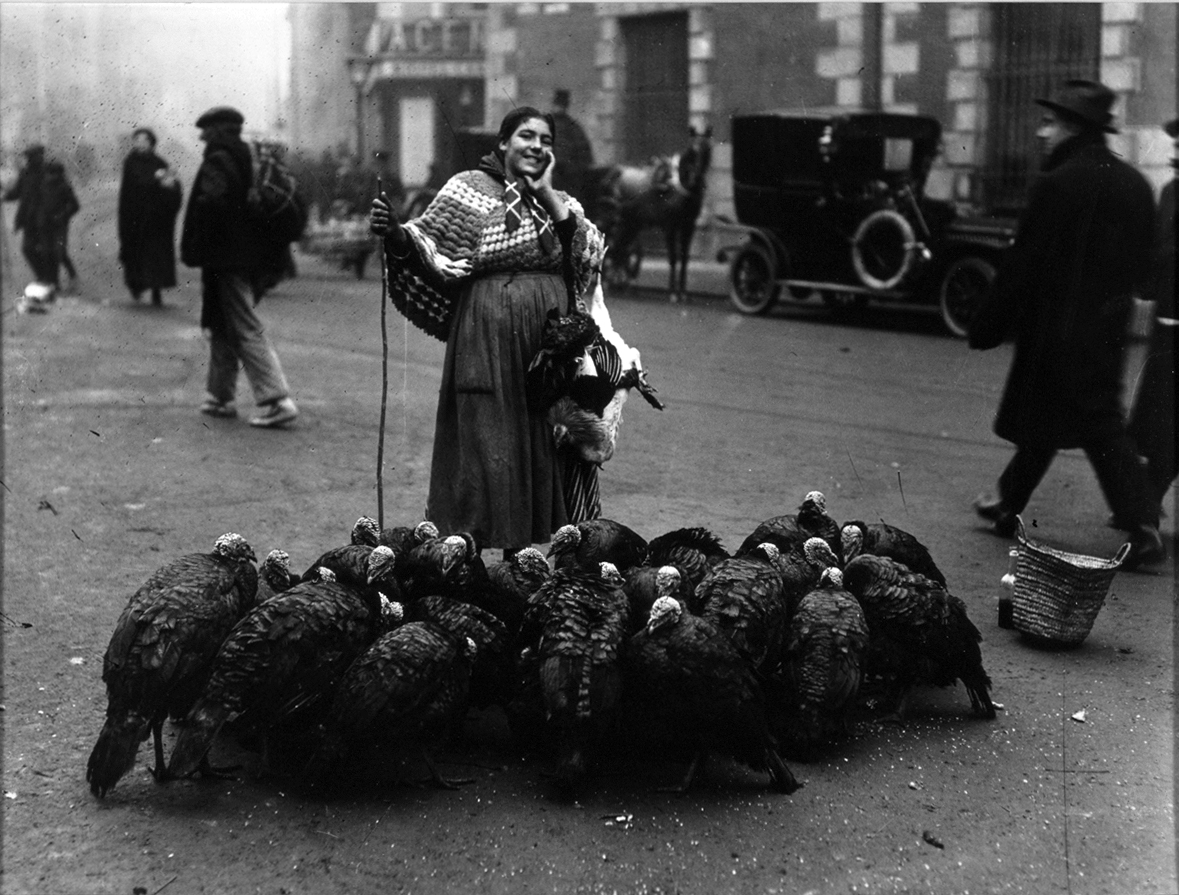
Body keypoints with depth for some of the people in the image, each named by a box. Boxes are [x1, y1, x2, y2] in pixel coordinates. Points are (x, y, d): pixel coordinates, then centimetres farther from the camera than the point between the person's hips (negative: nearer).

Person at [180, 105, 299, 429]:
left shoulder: (219, 161, -12)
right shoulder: (247, 158, 14)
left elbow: (211, 205, -24)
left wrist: (193, 251, -15)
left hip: (225, 259, -9)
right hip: (246, 254, 9)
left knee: (248, 331, -10)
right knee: (223, 328, 18)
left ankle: (278, 400, -14)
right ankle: (221, 396, 25)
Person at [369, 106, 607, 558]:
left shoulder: (560, 201, 15)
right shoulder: (470, 188, 3)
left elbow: (591, 253, -2)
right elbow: (427, 245, -4)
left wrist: (546, 193, -3)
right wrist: (396, 235, -25)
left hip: (551, 339, 4)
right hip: (487, 334, -4)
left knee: (543, 444, 6)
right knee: (485, 439, -4)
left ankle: (528, 549, 17)